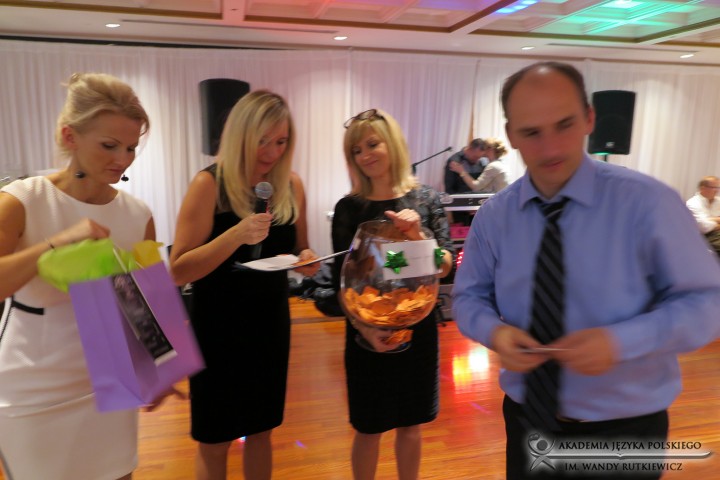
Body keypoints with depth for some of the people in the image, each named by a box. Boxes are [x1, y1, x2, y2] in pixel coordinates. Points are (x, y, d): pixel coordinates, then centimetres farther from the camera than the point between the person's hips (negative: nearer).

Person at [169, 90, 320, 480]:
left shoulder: (292, 185, -2)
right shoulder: (209, 184, -15)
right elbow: (179, 271, -19)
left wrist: (307, 260, -13)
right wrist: (236, 234, -32)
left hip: (271, 323, 4)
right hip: (218, 327, -4)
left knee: (261, 431, 19)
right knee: (214, 441, 12)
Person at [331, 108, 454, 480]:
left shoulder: (426, 199, -3)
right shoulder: (349, 207, -6)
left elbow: (446, 266, -7)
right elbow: (341, 278, -7)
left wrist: (417, 237, -25)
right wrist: (364, 327, -21)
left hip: (417, 327, 2)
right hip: (368, 329, -1)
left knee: (410, 425, 17)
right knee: (369, 429, 11)